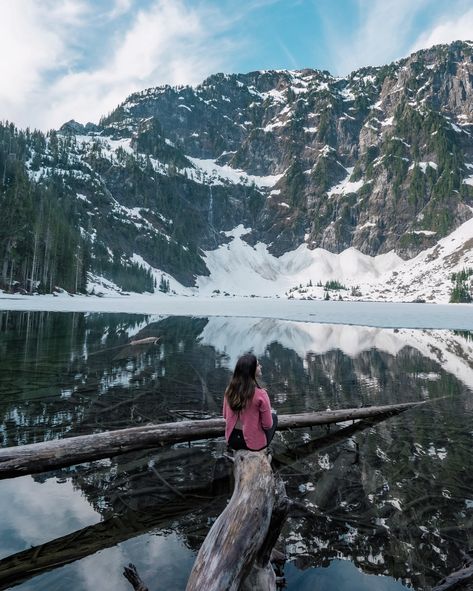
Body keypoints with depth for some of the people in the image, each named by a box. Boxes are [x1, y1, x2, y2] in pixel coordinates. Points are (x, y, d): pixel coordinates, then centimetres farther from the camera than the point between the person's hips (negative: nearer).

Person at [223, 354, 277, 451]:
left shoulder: (229, 389, -9)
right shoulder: (260, 394, -25)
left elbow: (225, 416, 5)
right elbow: (268, 425, -16)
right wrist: (269, 413, 5)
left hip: (232, 440, 5)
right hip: (253, 443, -5)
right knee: (274, 416, 22)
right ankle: (264, 449, 29)